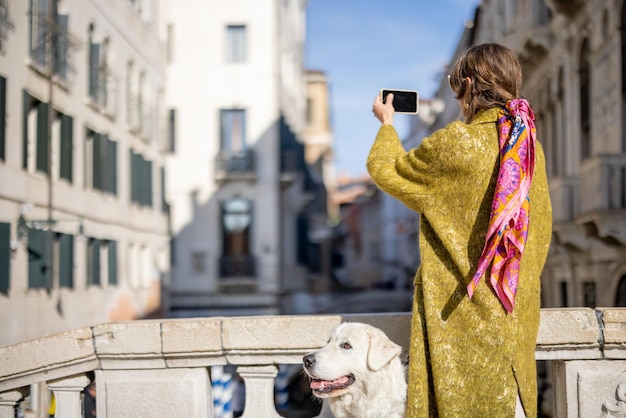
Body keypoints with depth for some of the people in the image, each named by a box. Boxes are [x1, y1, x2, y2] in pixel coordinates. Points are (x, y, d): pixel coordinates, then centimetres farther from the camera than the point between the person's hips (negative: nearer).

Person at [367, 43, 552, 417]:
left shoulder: (455, 143, -16)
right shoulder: (529, 144, 3)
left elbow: (383, 168, -1)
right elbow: (542, 223, 12)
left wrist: (387, 124, 17)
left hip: (462, 308, -6)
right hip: (517, 308, 7)